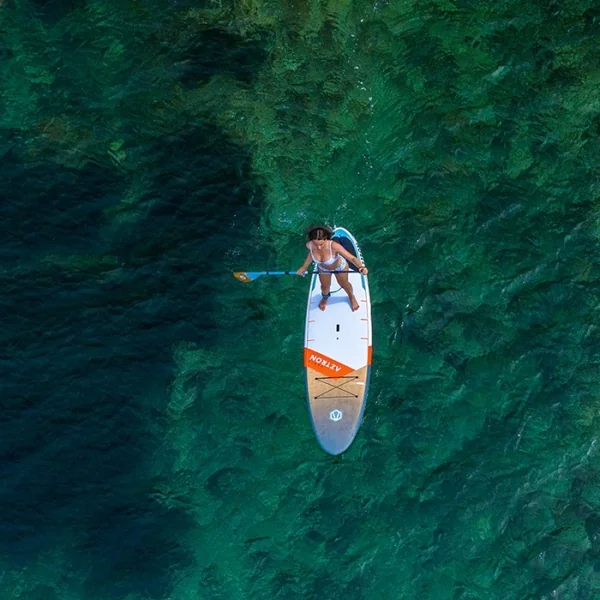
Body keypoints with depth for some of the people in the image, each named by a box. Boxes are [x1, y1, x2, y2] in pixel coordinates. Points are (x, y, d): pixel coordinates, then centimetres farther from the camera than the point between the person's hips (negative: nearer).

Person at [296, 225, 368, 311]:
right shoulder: (309, 245, -34)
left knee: (344, 284, 27)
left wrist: (361, 267, -62)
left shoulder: (334, 246, -47)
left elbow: (352, 258, -44)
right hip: (323, 269, 3)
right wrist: (304, 267, -3)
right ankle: (325, 297, 67)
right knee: (325, 286, 30)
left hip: (339, 267, -3)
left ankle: (351, 297, 63)